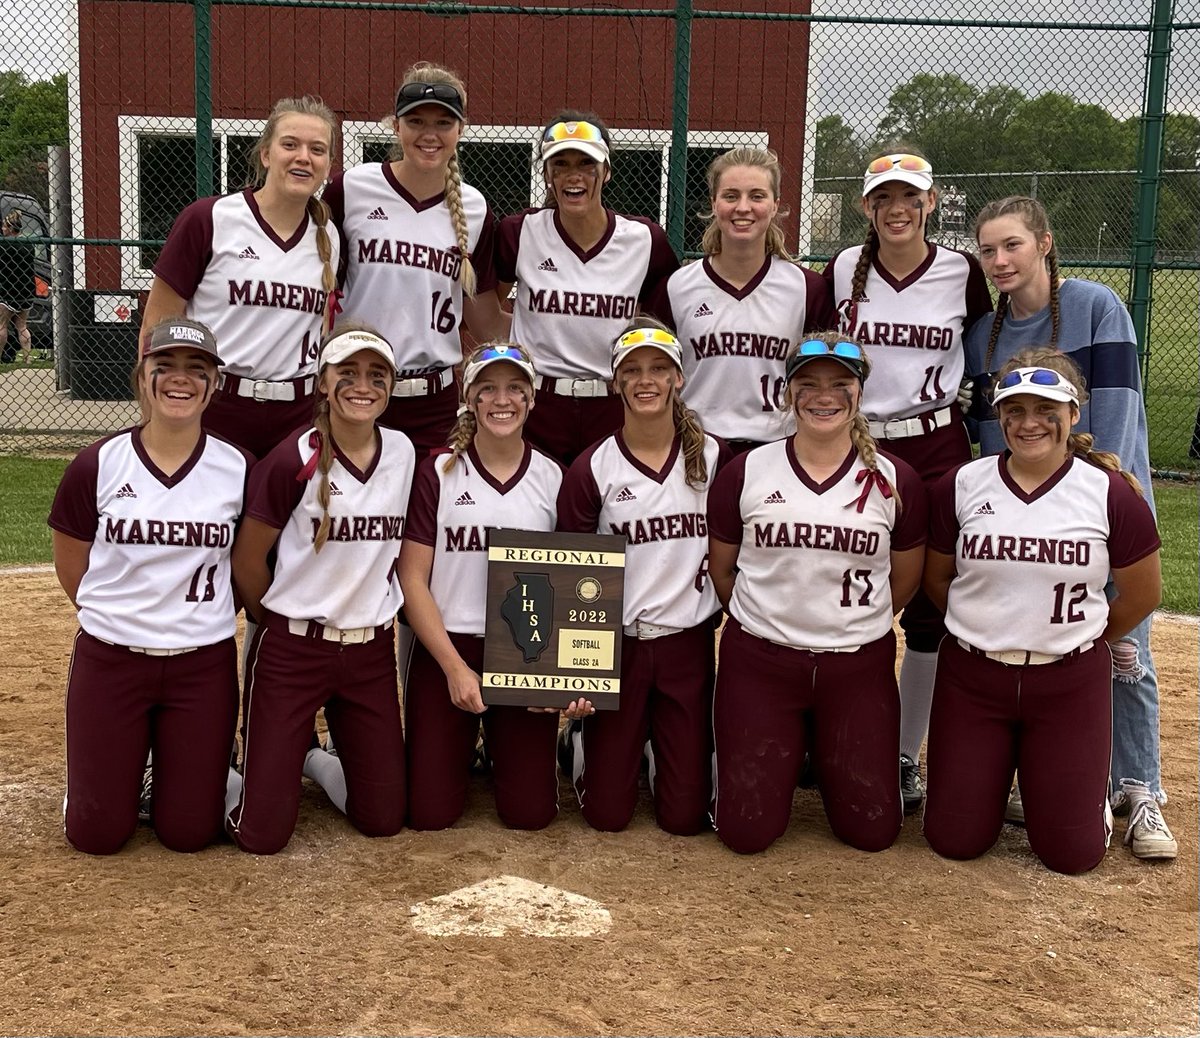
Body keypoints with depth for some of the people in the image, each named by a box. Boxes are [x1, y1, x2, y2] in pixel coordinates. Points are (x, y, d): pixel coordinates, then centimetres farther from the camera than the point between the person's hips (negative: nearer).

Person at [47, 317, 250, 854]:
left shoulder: (238, 468, -5)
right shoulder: (96, 465, -7)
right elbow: (70, 567, 4)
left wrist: (203, 621, 6)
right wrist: (124, 619, 8)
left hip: (204, 664, 0)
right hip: (109, 660, 0)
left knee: (188, 832, 4)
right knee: (97, 833, 4)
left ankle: (176, 756, 34)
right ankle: (128, 757, 33)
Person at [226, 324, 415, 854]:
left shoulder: (402, 453, 0)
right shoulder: (294, 460, -15)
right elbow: (246, 563, -6)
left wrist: (370, 614, 10)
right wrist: (284, 625, 7)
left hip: (372, 651, 5)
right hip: (293, 649, -4)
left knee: (383, 819, 6)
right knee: (263, 833, -3)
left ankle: (318, 762, 34)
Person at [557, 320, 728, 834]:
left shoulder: (713, 456, -2)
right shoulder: (592, 469, -7)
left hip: (688, 642, 2)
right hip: (616, 643, -1)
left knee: (684, 816, 3)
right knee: (607, 813, 4)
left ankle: (660, 750, 34)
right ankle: (577, 738, 33)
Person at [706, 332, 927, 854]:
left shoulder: (895, 481, -2)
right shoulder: (746, 472, -3)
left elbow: (904, 579, 10)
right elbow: (720, 570, 7)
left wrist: (853, 622, 11)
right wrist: (771, 616, 8)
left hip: (859, 666, 1)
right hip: (758, 661, 0)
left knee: (872, 830, 3)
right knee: (745, 831, 0)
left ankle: (827, 755, 33)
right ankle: (787, 750, 31)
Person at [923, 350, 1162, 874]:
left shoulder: (1111, 493, -9)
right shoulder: (961, 486, -5)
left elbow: (1142, 595, 5)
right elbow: (936, 579, 9)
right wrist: (987, 626, 11)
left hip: (1070, 684, -1)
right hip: (972, 677, 1)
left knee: (1072, 853, 1)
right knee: (954, 840, 4)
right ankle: (998, 765, 34)